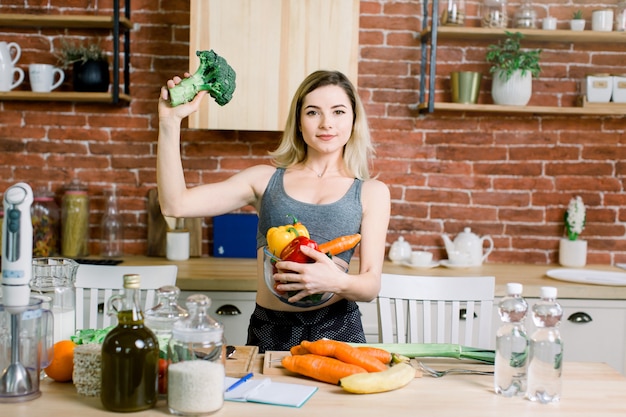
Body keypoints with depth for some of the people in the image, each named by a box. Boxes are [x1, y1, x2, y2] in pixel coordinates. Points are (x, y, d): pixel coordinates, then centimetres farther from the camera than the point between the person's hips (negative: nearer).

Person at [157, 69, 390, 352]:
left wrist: (338, 282, -22)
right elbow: (175, 205, -1)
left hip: (336, 329, -1)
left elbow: (371, 284, 0)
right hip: (269, 330, 1)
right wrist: (170, 122, -6)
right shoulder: (266, 179, 8)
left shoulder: (371, 192, 6)